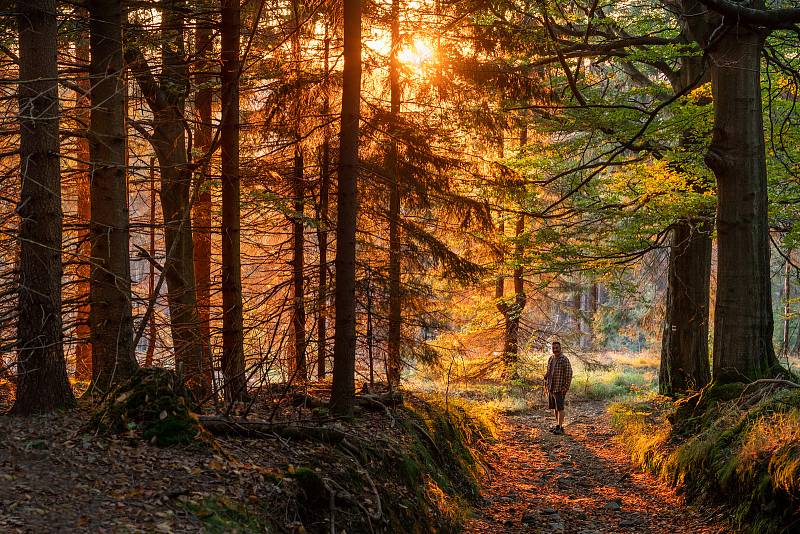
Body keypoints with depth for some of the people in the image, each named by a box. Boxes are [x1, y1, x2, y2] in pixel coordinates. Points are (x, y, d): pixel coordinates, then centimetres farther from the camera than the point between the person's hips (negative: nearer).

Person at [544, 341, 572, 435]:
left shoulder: (564, 360, -10)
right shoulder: (551, 359, 13)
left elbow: (569, 374, -13)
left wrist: (566, 387, -17)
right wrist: (546, 380, 11)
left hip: (560, 388, -8)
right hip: (551, 388, 8)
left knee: (560, 407, -9)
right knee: (554, 407, 11)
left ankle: (559, 428, -9)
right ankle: (558, 426, 18)